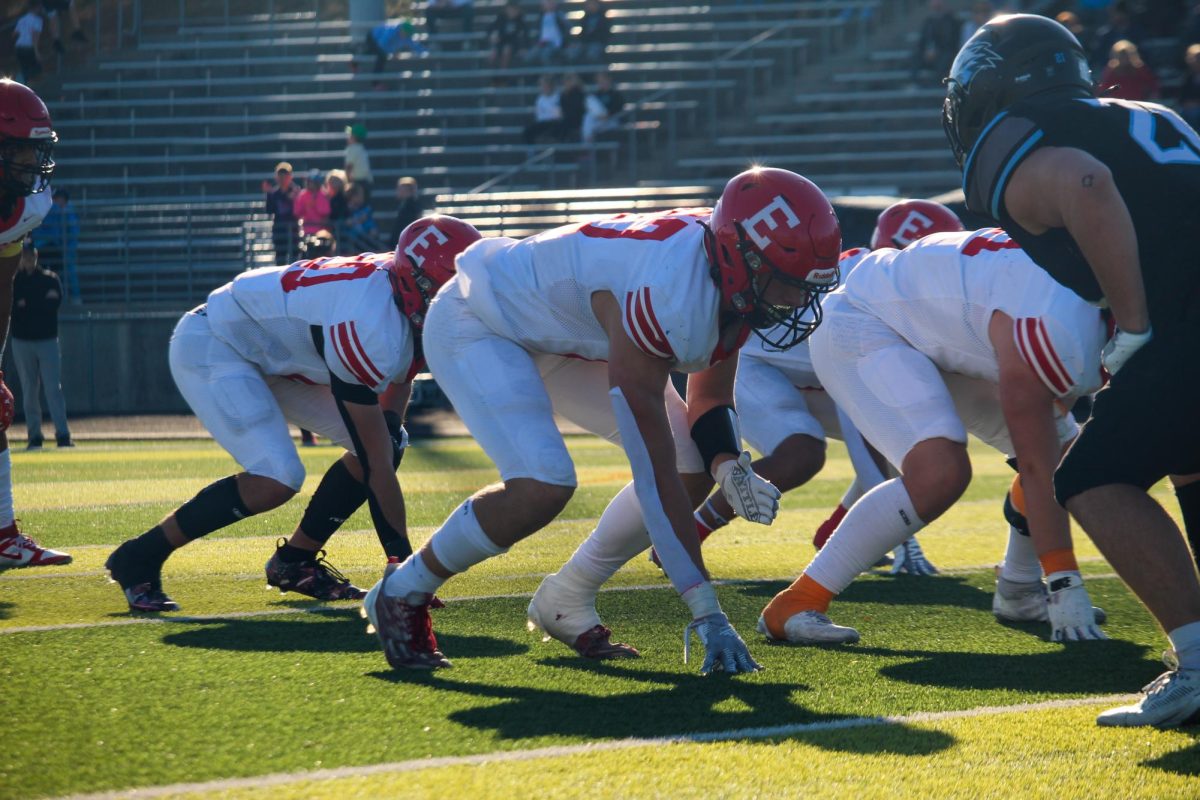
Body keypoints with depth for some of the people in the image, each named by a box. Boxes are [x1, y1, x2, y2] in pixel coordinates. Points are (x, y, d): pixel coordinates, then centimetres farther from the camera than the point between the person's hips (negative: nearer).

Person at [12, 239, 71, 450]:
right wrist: (41, 303, -11)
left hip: (47, 340, -1)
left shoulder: (50, 279, 7)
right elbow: (10, 307, -6)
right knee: (29, 391, 3)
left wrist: (26, 305, -13)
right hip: (22, 341, 1)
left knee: (53, 387, -9)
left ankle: (62, 434, -13)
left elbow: (55, 302, -7)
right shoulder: (13, 281, 7)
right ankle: (34, 436, 8)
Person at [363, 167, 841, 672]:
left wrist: (731, 469, -19)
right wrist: (707, 615, -36)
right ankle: (401, 593, -6)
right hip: (479, 324, -9)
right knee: (542, 487, -29)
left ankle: (564, 604, 12)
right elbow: (654, 477, -37)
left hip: (562, 338, 9)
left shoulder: (736, 283, -15)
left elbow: (710, 397, 4)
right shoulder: (664, 296, -40)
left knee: (695, 468, -3)